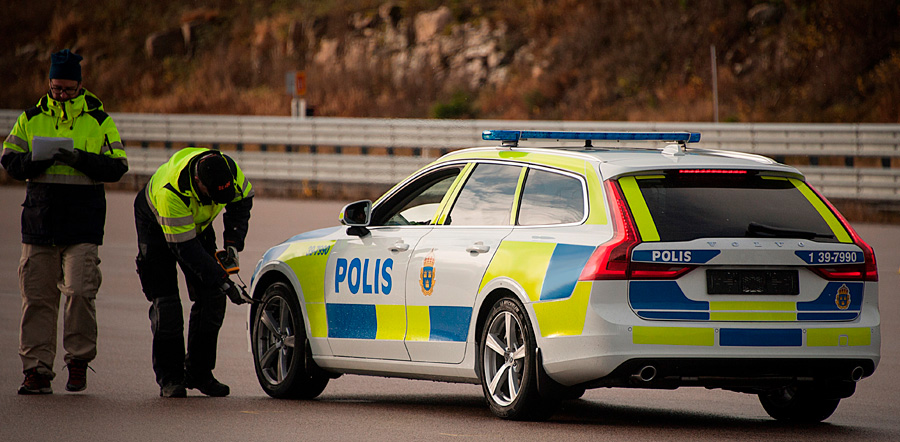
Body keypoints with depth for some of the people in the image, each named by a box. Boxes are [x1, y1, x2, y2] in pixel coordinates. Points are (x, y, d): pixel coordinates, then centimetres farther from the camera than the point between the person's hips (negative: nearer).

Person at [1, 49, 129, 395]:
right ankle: (37, 370, 8)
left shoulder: (99, 122, 4)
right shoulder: (31, 119, 10)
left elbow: (117, 167, -1)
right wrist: (35, 162, -14)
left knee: (79, 291, -14)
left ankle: (79, 361, 4)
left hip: (83, 224, -2)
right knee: (37, 296, 2)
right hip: (39, 220, 2)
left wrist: (80, 160, -18)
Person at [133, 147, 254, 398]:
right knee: (165, 302, -14)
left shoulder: (229, 170, -29)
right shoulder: (170, 191, -43)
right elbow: (185, 248, -38)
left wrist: (233, 241, -15)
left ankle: (199, 373, 4)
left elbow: (242, 201, -3)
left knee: (212, 299, -4)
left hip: (198, 224, 5)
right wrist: (223, 281, -38)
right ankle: (169, 378, -7)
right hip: (156, 225, -5)